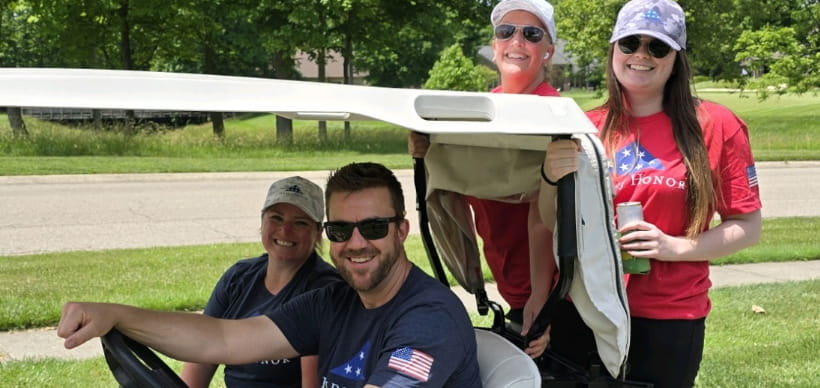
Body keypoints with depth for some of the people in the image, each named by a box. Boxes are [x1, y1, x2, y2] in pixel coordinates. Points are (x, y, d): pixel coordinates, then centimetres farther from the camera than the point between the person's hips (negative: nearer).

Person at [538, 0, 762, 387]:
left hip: (669, 320, -2)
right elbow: (553, 225, 4)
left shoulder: (716, 126, -5)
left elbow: (747, 226, -2)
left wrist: (677, 247, -16)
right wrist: (552, 178, -15)